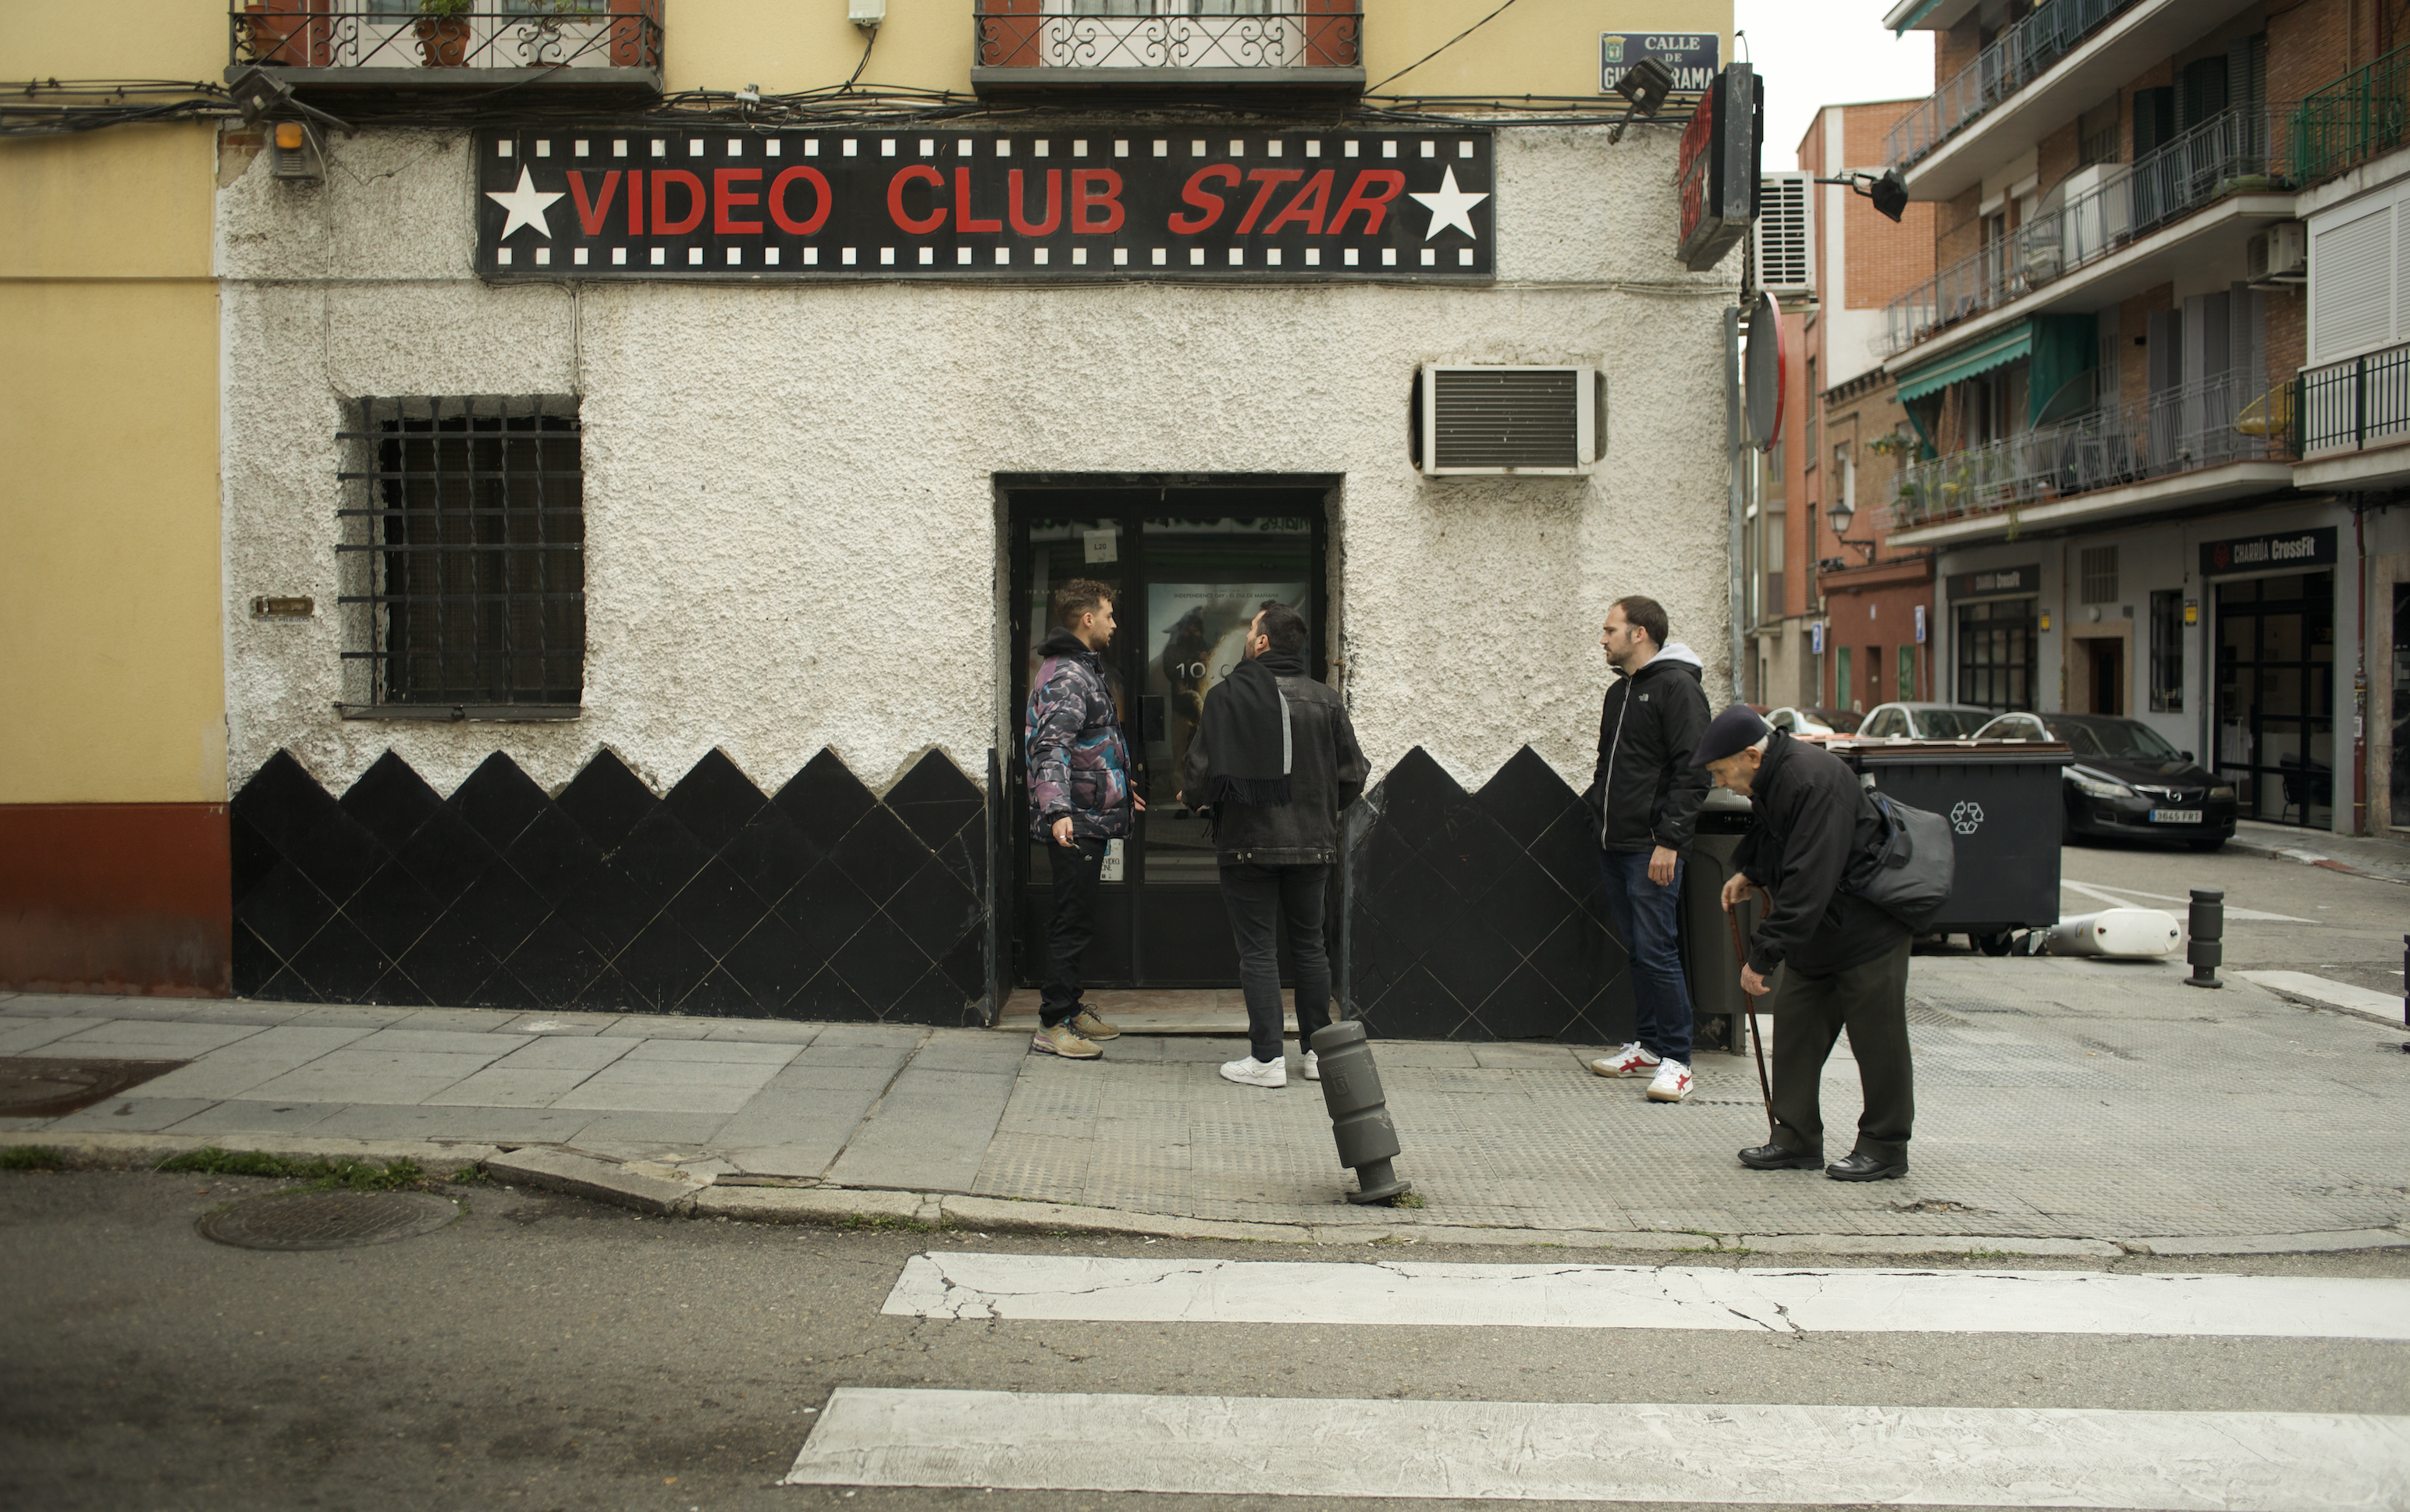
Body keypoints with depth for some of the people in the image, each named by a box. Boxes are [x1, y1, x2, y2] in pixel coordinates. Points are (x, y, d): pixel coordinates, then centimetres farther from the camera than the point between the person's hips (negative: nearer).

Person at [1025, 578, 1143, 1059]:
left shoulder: (1085, 669, 19)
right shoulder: (1067, 675, -15)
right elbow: (1052, 748, -27)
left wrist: (1120, 792, 40)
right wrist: (1058, 812, -38)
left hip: (1091, 817, 10)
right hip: (1076, 821, -10)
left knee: (1076, 920, 16)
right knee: (1074, 923, -6)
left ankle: (1068, 1009, 26)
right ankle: (1052, 1026, -1)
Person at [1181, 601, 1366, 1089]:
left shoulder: (1229, 695, -10)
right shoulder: (1326, 700, 3)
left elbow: (1202, 770, -14)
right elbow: (1353, 776, 5)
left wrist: (1196, 800, 8)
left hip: (1249, 843, -4)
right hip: (1313, 845, 4)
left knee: (1258, 949, 2)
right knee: (1310, 944, 15)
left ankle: (1267, 1059, 3)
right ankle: (1318, 1050, 20)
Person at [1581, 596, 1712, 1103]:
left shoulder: (1677, 686, -9)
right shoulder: (1619, 692, 18)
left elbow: (1692, 771, -16)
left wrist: (1669, 841, -20)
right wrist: (1599, 807, 15)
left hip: (1653, 849, -8)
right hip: (1615, 847, 9)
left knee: (1656, 951, -8)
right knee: (1637, 949, 12)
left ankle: (1676, 1060, -1)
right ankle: (1646, 1047, 19)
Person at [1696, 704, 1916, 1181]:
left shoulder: (1814, 781, -28)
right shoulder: (1768, 780, 2)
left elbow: (1808, 882, -33)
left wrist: (1764, 954, -32)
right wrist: (1751, 874, 5)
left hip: (1866, 925, -9)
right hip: (1814, 932, 10)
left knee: (1876, 1040, 0)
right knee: (1795, 1030, 8)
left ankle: (1884, 1148, 11)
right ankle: (1796, 1139, 16)